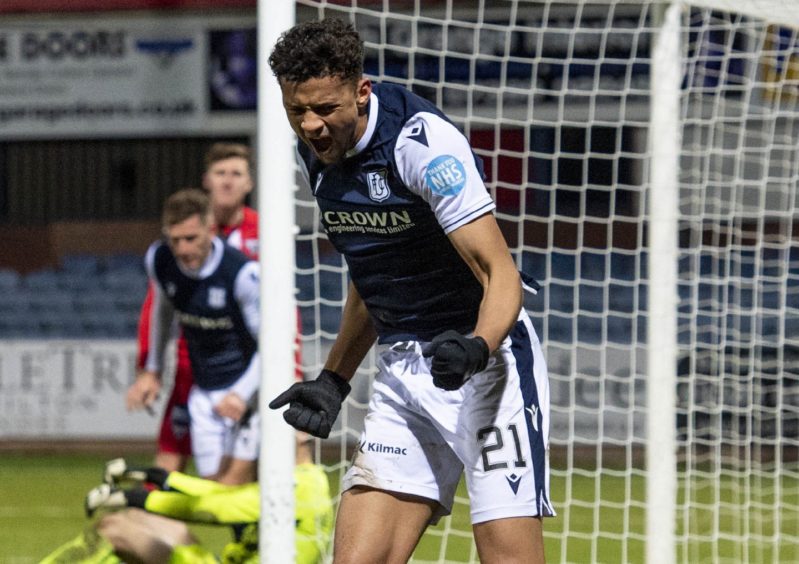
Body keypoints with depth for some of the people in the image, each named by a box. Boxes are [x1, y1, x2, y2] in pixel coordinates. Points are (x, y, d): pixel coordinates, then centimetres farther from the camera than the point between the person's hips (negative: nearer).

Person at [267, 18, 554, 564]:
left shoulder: (423, 140, -17)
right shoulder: (316, 154, 6)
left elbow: (500, 273, -21)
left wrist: (477, 348, -39)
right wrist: (333, 381, 19)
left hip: (485, 361, -7)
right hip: (401, 371, 7)